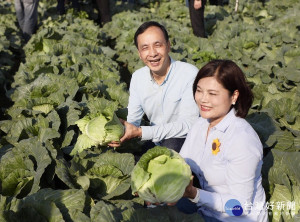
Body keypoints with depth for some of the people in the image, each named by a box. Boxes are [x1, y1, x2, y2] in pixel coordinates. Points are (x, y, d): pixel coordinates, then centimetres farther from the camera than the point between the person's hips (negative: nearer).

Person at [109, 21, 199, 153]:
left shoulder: (190, 75, -20)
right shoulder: (137, 78, -1)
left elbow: (188, 125, -24)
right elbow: (132, 120, 3)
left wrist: (140, 132, -30)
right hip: (156, 141, 5)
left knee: (170, 145, -34)